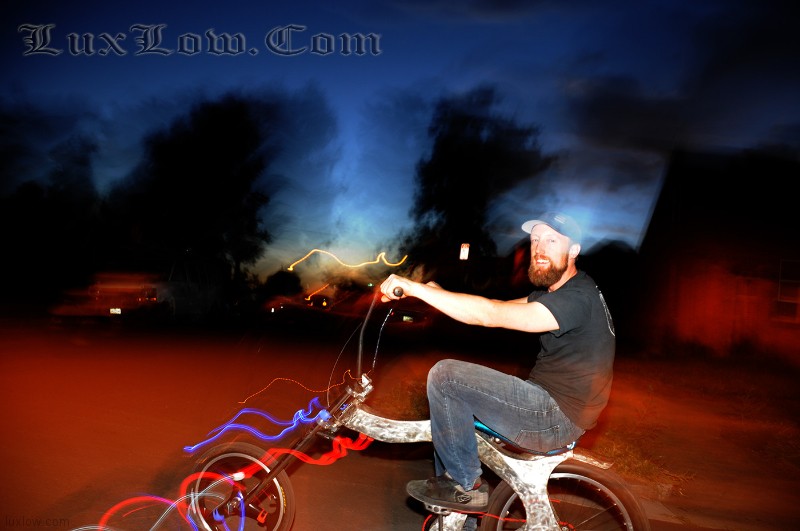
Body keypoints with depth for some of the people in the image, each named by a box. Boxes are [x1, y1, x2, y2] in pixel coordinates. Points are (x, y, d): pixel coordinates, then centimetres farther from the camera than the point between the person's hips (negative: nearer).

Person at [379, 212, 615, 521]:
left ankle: (467, 487, 0)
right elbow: (500, 309, 6)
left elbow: (491, 314, -31)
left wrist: (415, 287, -31)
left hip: (557, 418, -10)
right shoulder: (554, 290, 12)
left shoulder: (577, 298, -22)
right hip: (551, 405, 10)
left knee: (444, 376, -16)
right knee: (450, 391, 15)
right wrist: (438, 294, -8)